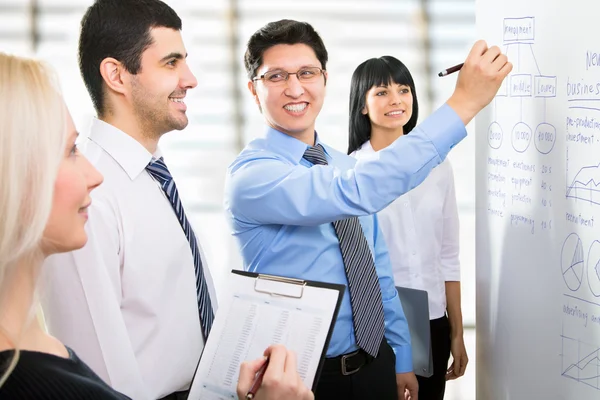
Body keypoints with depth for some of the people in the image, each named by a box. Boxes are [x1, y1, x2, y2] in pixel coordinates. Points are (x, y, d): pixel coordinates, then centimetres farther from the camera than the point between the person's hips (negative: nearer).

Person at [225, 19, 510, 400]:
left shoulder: (347, 166, 7)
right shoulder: (250, 176, -19)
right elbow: (360, 191, -34)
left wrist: (402, 360, 12)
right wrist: (463, 103, -34)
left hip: (376, 364, 6)